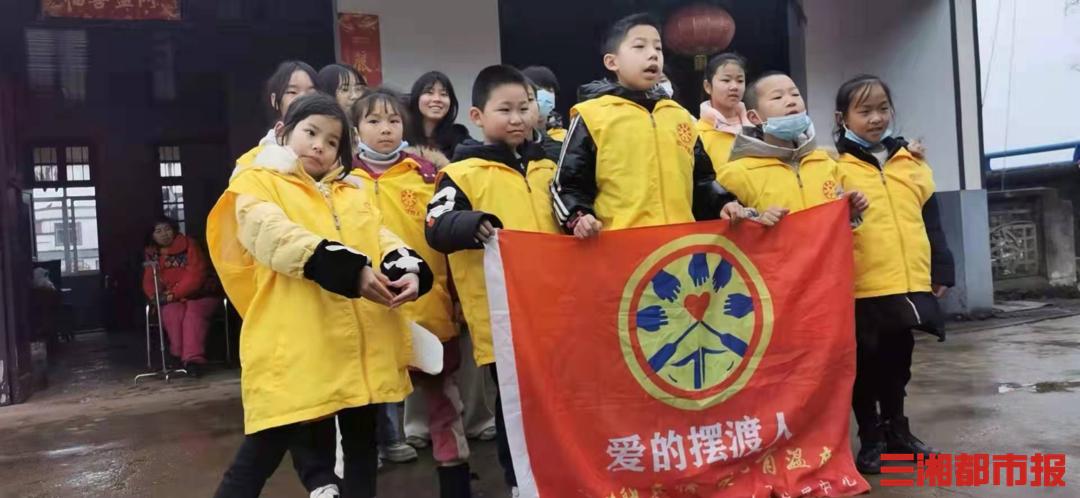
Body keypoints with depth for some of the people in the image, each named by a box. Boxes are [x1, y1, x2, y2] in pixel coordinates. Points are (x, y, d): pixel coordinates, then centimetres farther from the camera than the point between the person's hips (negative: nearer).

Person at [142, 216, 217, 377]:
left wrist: (173, 294, -19)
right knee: (172, 312, -31)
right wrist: (156, 296, -13)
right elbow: (149, 281, 10)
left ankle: (192, 357, -40)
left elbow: (195, 274, -14)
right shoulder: (152, 254, 9)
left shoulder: (188, 245, -5)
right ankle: (182, 355, -26)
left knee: (194, 312, -34)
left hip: (198, 296, -3)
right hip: (172, 301, 3)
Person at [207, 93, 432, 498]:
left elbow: (382, 238, 11)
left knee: (361, 441, 14)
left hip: (359, 341, 6)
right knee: (261, 453, 0)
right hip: (295, 343, -5)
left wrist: (408, 269, -13)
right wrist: (351, 270, -24)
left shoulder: (350, 193, 22)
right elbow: (278, 236, -13)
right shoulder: (257, 182, 5)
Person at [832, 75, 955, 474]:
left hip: (911, 285, 5)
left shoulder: (912, 163, 11)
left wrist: (941, 270, 12)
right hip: (862, 289, -5)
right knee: (865, 367, 8)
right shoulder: (836, 167, -5)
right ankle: (871, 439, 22)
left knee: (898, 363, 18)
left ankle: (897, 431, 34)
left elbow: (930, 222, 14)